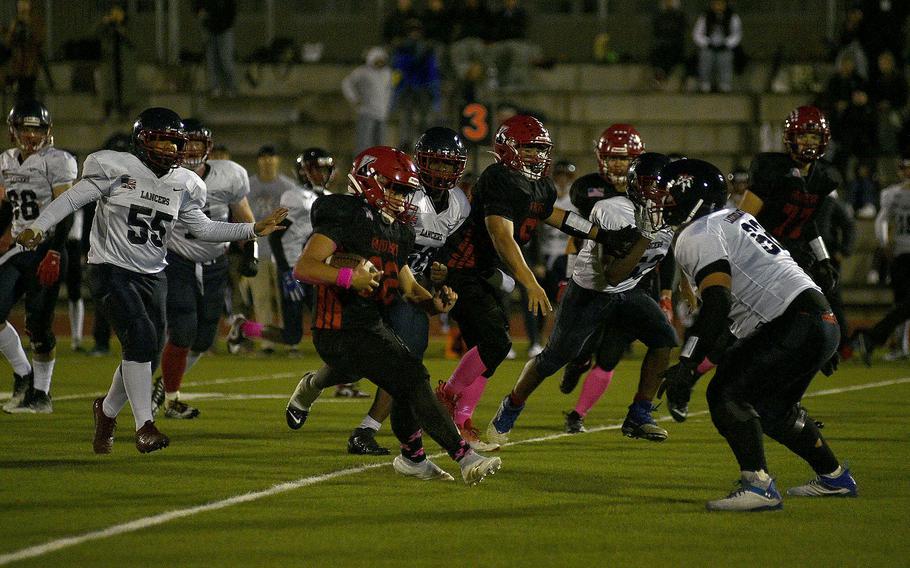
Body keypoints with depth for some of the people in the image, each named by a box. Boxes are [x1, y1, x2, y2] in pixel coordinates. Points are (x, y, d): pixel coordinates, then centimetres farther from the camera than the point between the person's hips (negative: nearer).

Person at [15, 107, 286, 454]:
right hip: (112, 269, -6)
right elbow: (72, 199, -11)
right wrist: (38, 227, -24)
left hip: (152, 276, 6)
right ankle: (144, 425, -19)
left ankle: (107, 410, 33)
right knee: (141, 338, -23)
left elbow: (203, 228, 14)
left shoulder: (182, 184, 6)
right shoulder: (116, 169, -10)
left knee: (147, 355, 6)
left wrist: (253, 230, 6)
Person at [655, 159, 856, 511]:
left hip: (796, 324, -10)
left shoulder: (697, 237, -9)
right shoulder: (735, 219, 21)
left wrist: (686, 366, -21)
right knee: (771, 407, 25)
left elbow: (717, 307, -20)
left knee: (727, 395, -14)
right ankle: (834, 478, 38)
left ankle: (759, 487, -21)